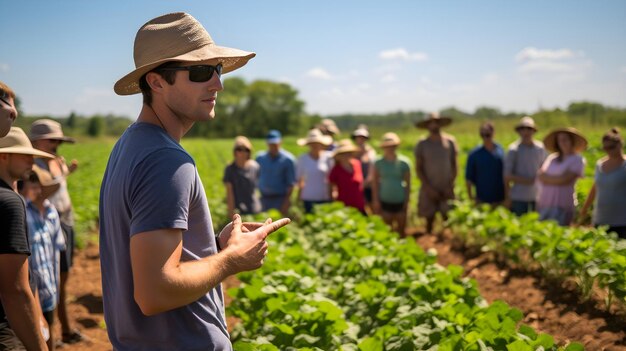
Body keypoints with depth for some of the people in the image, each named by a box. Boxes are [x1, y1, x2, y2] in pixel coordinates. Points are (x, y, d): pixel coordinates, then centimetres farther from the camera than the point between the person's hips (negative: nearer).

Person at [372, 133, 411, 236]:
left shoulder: (404, 162, -7)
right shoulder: (378, 163, -5)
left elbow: (408, 183, -1)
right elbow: (375, 182, 1)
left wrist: (406, 201, -3)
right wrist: (375, 200, -1)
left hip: (400, 201, 0)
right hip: (385, 201, 1)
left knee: (401, 230, 8)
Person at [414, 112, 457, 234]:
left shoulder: (450, 141, 2)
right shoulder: (422, 144, -1)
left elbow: (454, 165, 6)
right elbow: (418, 168, 0)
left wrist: (451, 185, -5)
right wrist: (428, 188, -8)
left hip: (446, 189, 1)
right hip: (429, 190, 0)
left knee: (448, 220, -6)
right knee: (429, 219, 2)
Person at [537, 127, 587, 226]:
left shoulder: (577, 160, 0)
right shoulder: (552, 158, 16)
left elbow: (565, 179, -10)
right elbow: (540, 175, 6)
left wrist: (547, 177, 0)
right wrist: (555, 178, -10)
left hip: (562, 206, -5)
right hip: (544, 204, 5)